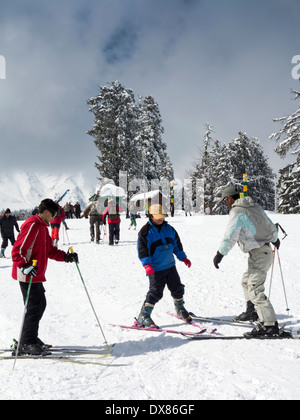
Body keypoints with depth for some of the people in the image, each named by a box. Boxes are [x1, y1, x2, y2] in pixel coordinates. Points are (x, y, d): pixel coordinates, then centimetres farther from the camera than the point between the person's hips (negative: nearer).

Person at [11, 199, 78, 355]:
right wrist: (25, 267, -34)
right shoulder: (32, 226, -16)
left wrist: (66, 257, 7)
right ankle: (26, 344, 4)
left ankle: (30, 338, 27)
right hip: (28, 275, -10)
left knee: (40, 305, 15)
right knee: (34, 307, -6)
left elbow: (50, 250, 20)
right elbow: (17, 251, -22)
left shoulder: (43, 227, 16)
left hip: (36, 275, 10)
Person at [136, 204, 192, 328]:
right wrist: (147, 265, -25)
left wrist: (183, 257, 17)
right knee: (155, 292, -8)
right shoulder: (145, 231, -9)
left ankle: (180, 309, 36)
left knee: (177, 288, 13)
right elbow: (142, 250, -14)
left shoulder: (169, 229, 10)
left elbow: (176, 244, 20)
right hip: (156, 269, -6)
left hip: (170, 266, 6)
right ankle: (143, 317, 2)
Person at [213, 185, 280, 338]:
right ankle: (252, 312, 34)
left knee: (255, 289, -11)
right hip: (265, 250, 10)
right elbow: (271, 226, 21)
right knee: (247, 281, 23)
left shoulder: (237, 212, -13)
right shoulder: (255, 206, 12)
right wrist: (275, 239, 39)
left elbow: (230, 237, -18)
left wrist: (220, 254, -9)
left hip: (258, 254, -10)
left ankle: (269, 325, -11)